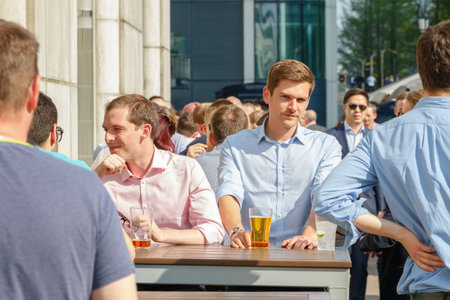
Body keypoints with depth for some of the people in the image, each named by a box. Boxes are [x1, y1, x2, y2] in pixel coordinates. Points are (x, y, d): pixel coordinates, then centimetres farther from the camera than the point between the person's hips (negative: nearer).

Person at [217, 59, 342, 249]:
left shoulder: (326, 146, 15)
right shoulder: (235, 146, 15)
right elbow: (229, 194, -1)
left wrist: (310, 233, -25)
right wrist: (236, 231, -24)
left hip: (303, 257, 0)